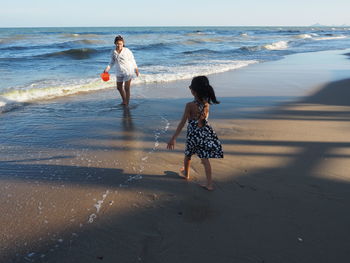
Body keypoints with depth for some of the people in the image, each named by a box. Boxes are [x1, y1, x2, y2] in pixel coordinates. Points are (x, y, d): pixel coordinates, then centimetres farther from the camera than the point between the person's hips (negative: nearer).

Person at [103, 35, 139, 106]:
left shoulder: (127, 51, -12)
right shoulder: (114, 52, 0)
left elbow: (132, 60, -3)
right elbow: (112, 62, 8)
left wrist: (136, 70, 3)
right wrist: (107, 69, -7)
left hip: (128, 72, -6)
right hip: (119, 73, 6)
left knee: (126, 88, -2)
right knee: (119, 87, 16)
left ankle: (127, 104, 9)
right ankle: (124, 100, 37)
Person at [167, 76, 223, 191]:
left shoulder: (190, 105, -20)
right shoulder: (207, 102, -5)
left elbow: (182, 123, -19)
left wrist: (173, 138, -14)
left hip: (193, 134, -4)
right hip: (206, 131, 4)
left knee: (188, 155, 23)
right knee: (205, 158, 10)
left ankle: (186, 173, 47)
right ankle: (209, 184, 10)